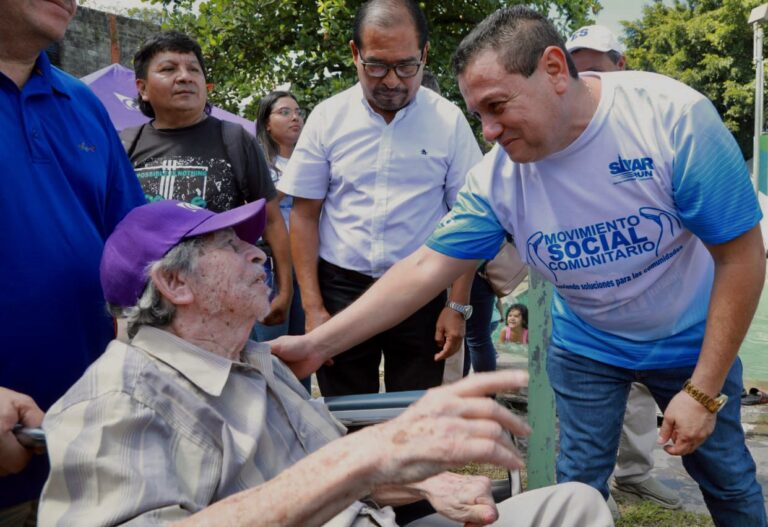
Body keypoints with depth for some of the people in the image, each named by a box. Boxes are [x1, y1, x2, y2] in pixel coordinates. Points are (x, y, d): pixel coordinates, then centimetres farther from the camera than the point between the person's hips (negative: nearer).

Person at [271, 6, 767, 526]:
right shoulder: (496, 178, -20)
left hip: (690, 342, -1)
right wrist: (317, 344, -22)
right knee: (579, 480, 6)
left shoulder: (673, 119, -29)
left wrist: (703, 391, -21)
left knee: (726, 475, 15)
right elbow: (425, 268, -16)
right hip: (585, 347, 2)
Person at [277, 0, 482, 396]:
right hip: (341, 291, 1)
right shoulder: (327, 118, -2)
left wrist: (458, 306, -4)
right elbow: (304, 216, 1)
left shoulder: (449, 121, -4)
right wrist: (313, 308, -3)